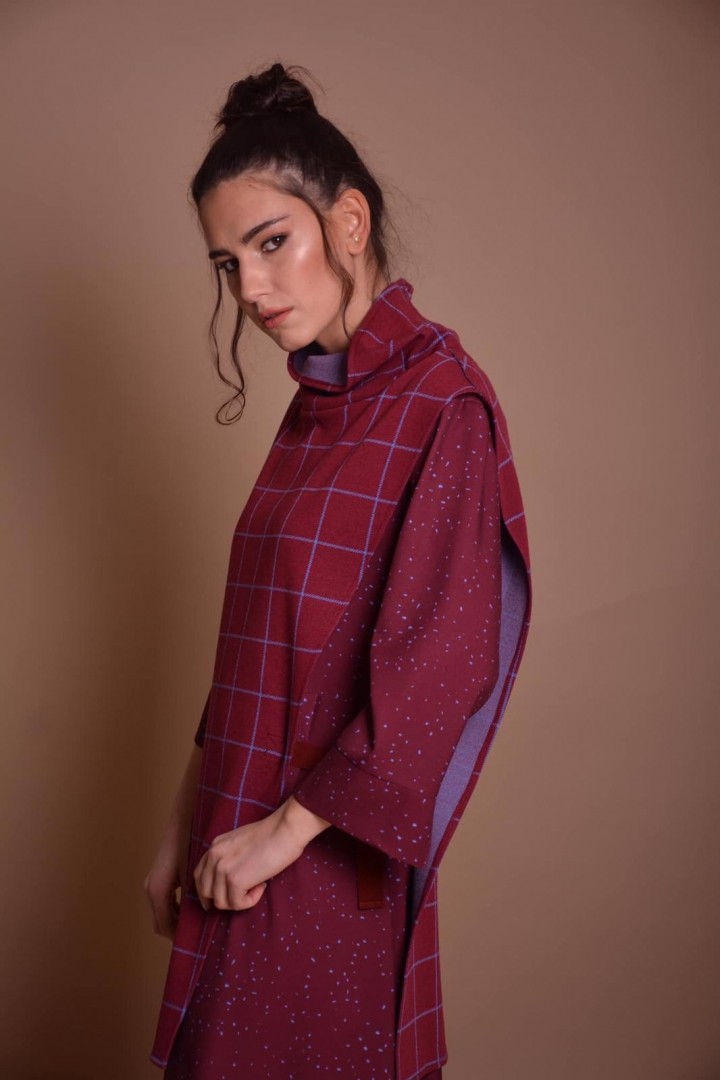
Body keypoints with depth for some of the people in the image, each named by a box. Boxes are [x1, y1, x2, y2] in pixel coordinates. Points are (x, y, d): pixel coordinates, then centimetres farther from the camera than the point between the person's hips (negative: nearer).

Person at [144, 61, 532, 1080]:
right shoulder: (315, 406, 9)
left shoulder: (443, 403, -14)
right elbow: (257, 645, 11)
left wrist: (288, 826, -14)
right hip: (243, 846, 7)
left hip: (332, 850, -7)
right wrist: (190, 817, 10)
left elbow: (440, 668, -19)